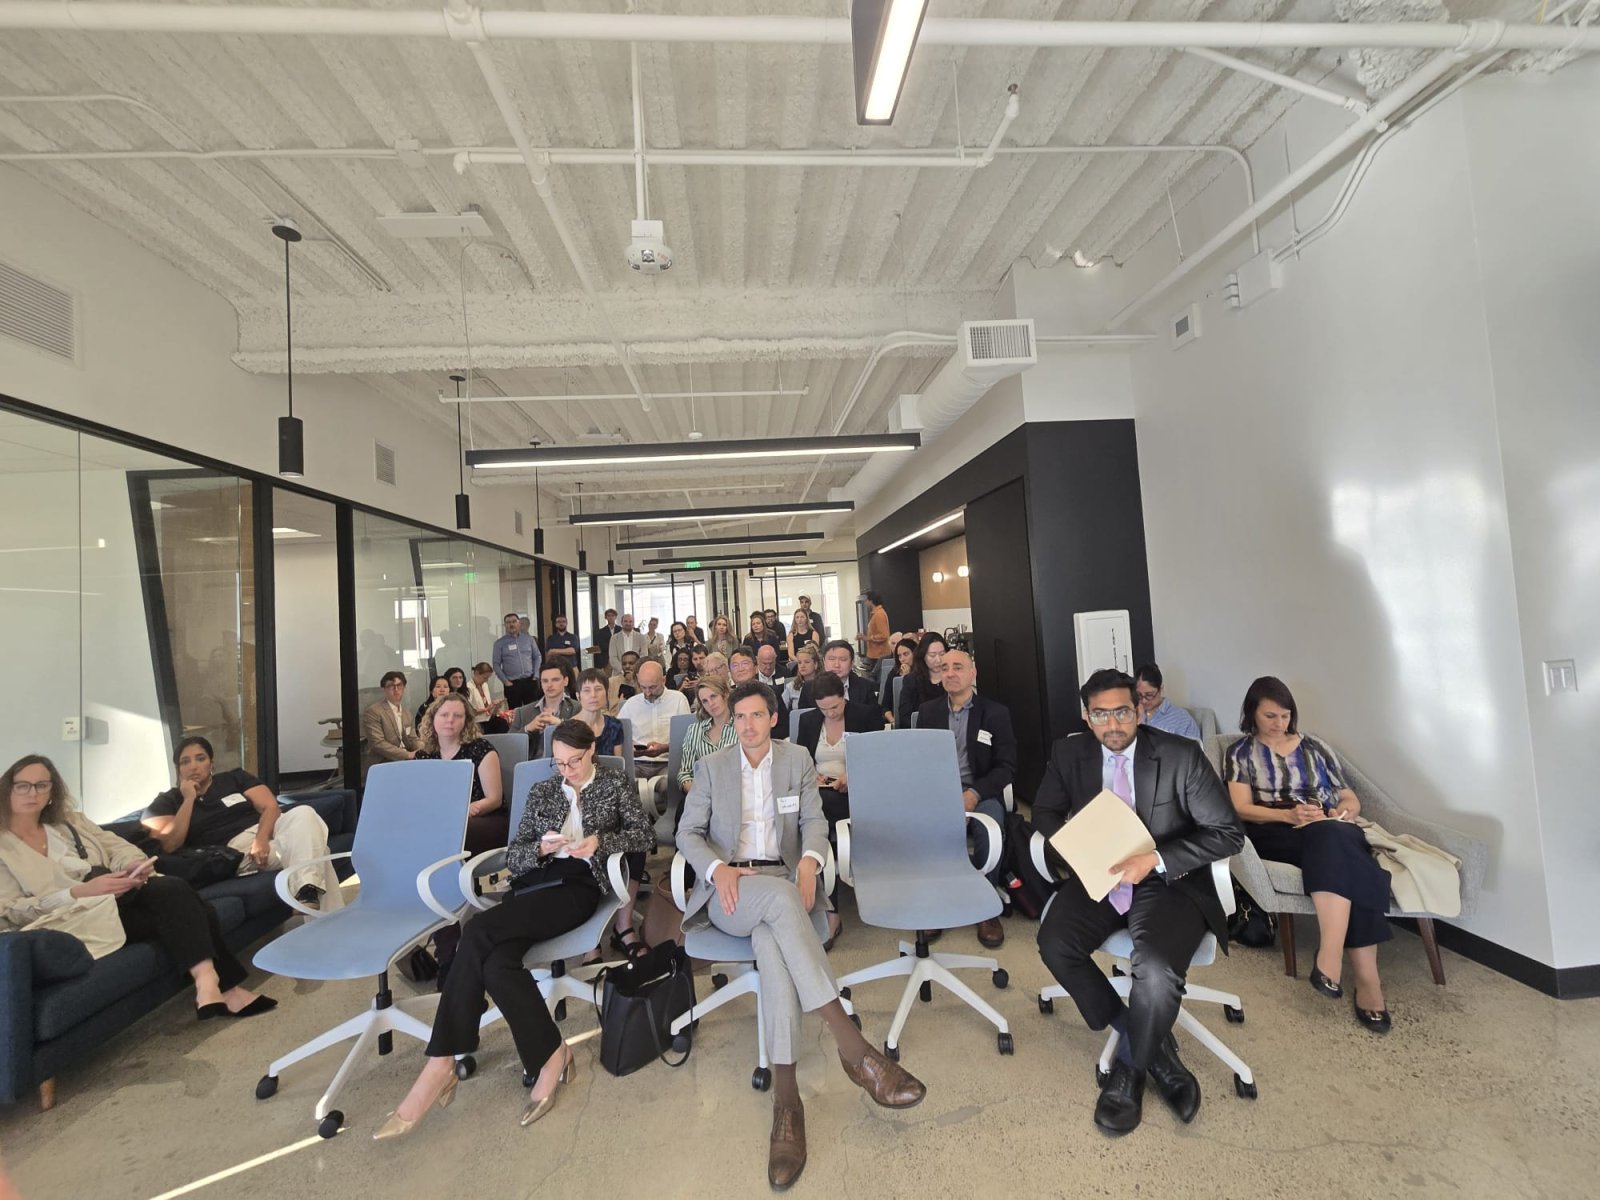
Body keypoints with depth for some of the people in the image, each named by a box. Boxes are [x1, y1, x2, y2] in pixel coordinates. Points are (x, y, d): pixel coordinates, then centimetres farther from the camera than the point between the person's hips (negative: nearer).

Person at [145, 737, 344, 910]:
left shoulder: (235, 777, 20)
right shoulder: (166, 802, 16)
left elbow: (270, 806, 6)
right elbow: (169, 845, -2)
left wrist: (261, 839, -14)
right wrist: (189, 799, -2)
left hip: (270, 830, 3)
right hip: (235, 850, -3)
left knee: (303, 813, -36)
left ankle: (307, 892, -48)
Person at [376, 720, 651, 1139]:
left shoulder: (614, 784, 13)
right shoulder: (541, 791, 21)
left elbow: (644, 835, 5)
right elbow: (512, 856, 16)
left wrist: (600, 842, -12)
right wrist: (540, 848, -7)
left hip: (578, 885, -4)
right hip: (533, 884, 5)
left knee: (479, 933, -27)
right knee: (496, 962, -30)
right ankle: (551, 1056, -21)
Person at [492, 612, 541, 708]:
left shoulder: (529, 638, 7)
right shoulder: (499, 642, 2)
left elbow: (537, 657, 11)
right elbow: (496, 664, 2)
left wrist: (536, 676, 2)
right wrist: (505, 682, -4)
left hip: (530, 681, 1)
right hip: (512, 684, -1)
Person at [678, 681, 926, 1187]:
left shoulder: (798, 760, 11)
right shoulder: (710, 767, 7)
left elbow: (814, 821, 7)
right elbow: (688, 833, 4)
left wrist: (810, 860, -15)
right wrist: (717, 868, -16)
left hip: (781, 884, 2)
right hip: (729, 892, -1)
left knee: (772, 937, -34)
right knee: (780, 897, -35)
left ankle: (785, 1093, -33)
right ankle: (852, 1044, -38)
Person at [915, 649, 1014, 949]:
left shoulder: (996, 712, 4)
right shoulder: (928, 712, 12)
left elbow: (1007, 766, -1)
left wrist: (974, 793, -17)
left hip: (980, 792, -1)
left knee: (990, 826, -34)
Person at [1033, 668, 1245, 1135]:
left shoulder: (1182, 755, -9)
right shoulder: (1068, 753, 0)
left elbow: (1228, 833, -8)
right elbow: (1044, 811, 12)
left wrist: (1155, 860, -20)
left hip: (1168, 882, -3)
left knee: (1156, 970, -30)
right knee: (1054, 944, -23)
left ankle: (1130, 1067, 2)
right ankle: (1154, 1049, 0)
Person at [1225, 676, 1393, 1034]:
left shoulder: (1313, 747, 22)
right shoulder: (1240, 753, 12)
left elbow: (1350, 799, 20)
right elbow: (1241, 809, -1)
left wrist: (1344, 812, -5)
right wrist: (1289, 815, -18)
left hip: (1334, 832, 3)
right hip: (1276, 835, -3)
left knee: (1332, 840, -36)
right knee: (1341, 855, -35)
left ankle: (1331, 962, -45)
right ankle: (1367, 980, -40)